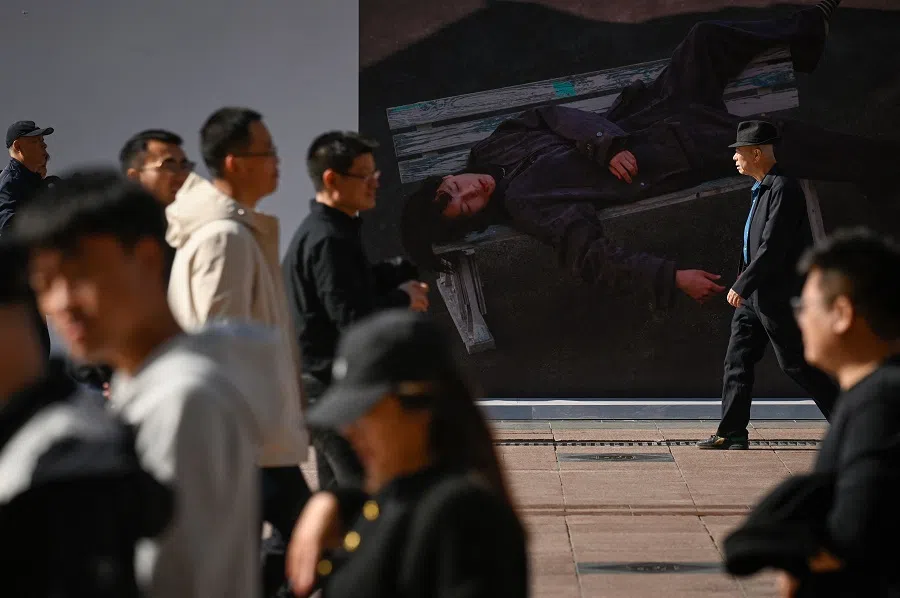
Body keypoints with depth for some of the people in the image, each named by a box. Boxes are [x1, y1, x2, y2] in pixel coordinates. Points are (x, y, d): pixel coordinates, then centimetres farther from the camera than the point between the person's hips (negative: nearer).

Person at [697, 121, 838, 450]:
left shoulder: (784, 189, -17)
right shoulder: (762, 189, 14)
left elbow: (773, 247, -23)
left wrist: (741, 285, -19)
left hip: (777, 295, -10)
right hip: (754, 295, 10)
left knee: (796, 364, -3)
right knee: (737, 361, 6)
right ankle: (732, 433, 8)